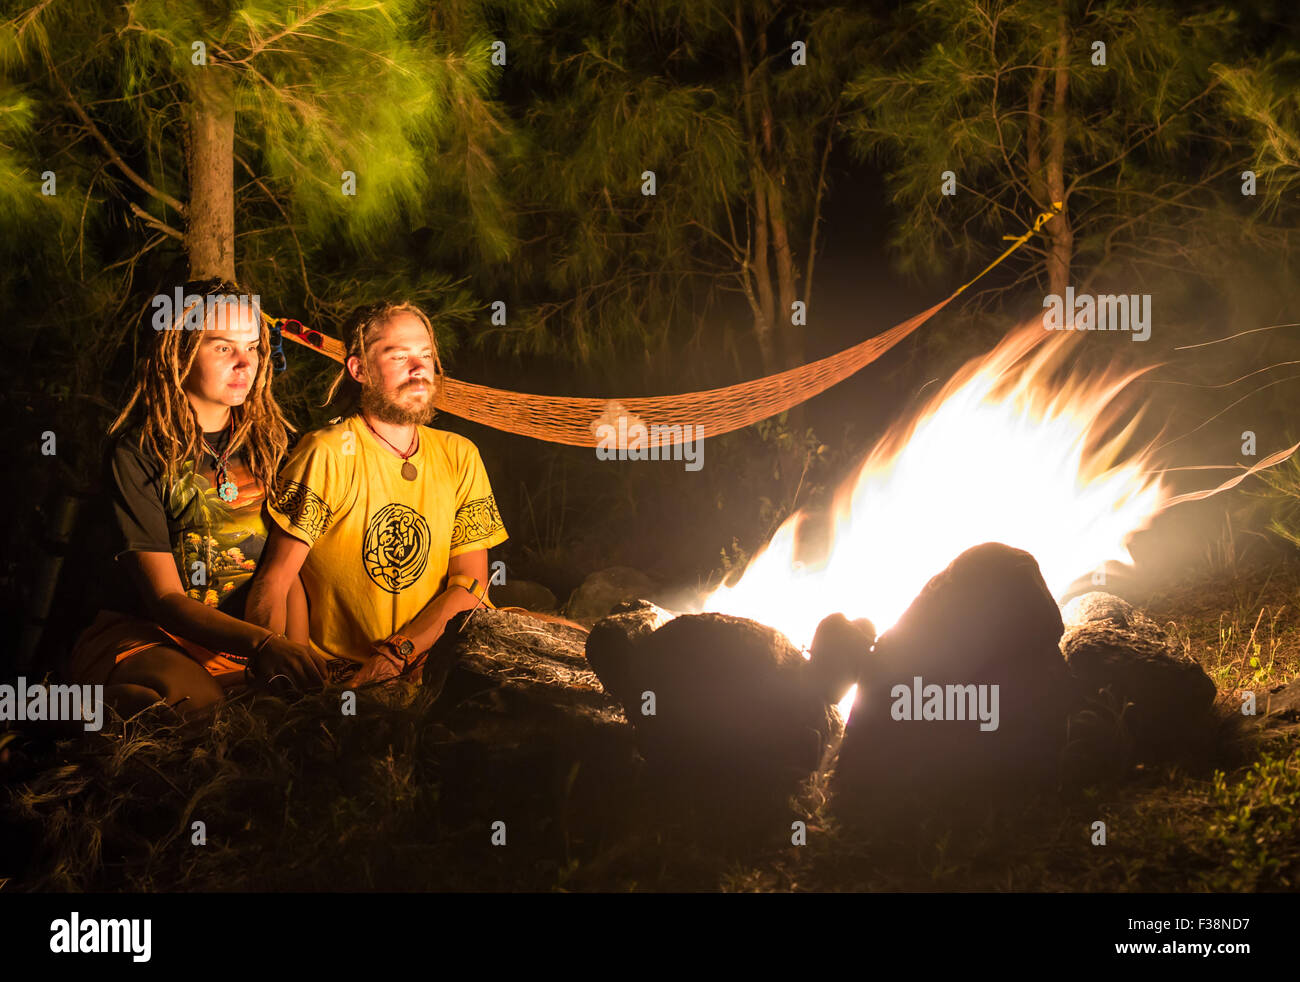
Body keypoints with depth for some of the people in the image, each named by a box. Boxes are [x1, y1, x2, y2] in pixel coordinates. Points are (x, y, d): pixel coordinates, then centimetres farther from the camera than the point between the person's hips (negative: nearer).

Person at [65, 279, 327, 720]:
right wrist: (263, 643, -30)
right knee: (199, 701, -38)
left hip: (253, 643, 5)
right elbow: (165, 599, -13)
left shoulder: (268, 443, 10)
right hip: (149, 636, -4)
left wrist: (296, 652, -14)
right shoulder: (137, 453, -6)